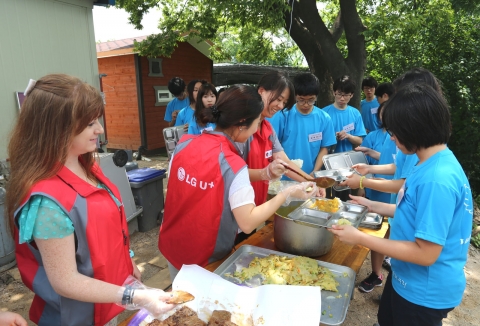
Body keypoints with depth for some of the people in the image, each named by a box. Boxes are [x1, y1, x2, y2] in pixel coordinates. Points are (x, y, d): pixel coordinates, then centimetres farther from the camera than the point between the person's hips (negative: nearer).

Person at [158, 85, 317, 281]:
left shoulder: (185, 143, -11)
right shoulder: (233, 166, -28)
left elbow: (175, 189, 2)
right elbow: (247, 223, -24)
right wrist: (288, 193, -16)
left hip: (172, 246, 5)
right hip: (205, 259, -5)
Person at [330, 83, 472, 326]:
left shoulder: (437, 179, -32)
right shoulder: (433, 165, -2)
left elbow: (425, 253, -29)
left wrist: (360, 238, -25)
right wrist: (374, 206, 7)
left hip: (425, 292, -8)